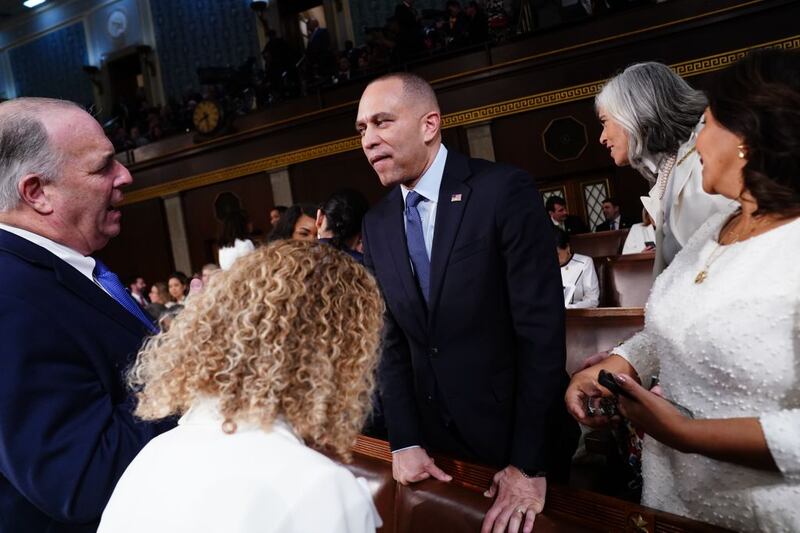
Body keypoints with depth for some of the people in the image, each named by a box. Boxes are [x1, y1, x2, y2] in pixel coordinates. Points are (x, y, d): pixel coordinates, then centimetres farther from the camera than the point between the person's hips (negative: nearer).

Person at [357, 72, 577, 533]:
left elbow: (542, 329, -18)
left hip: (520, 433, -4)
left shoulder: (505, 191, -16)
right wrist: (405, 441, -1)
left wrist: (529, 463, -17)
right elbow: (390, 338, 5)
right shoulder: (377, 224, 2)